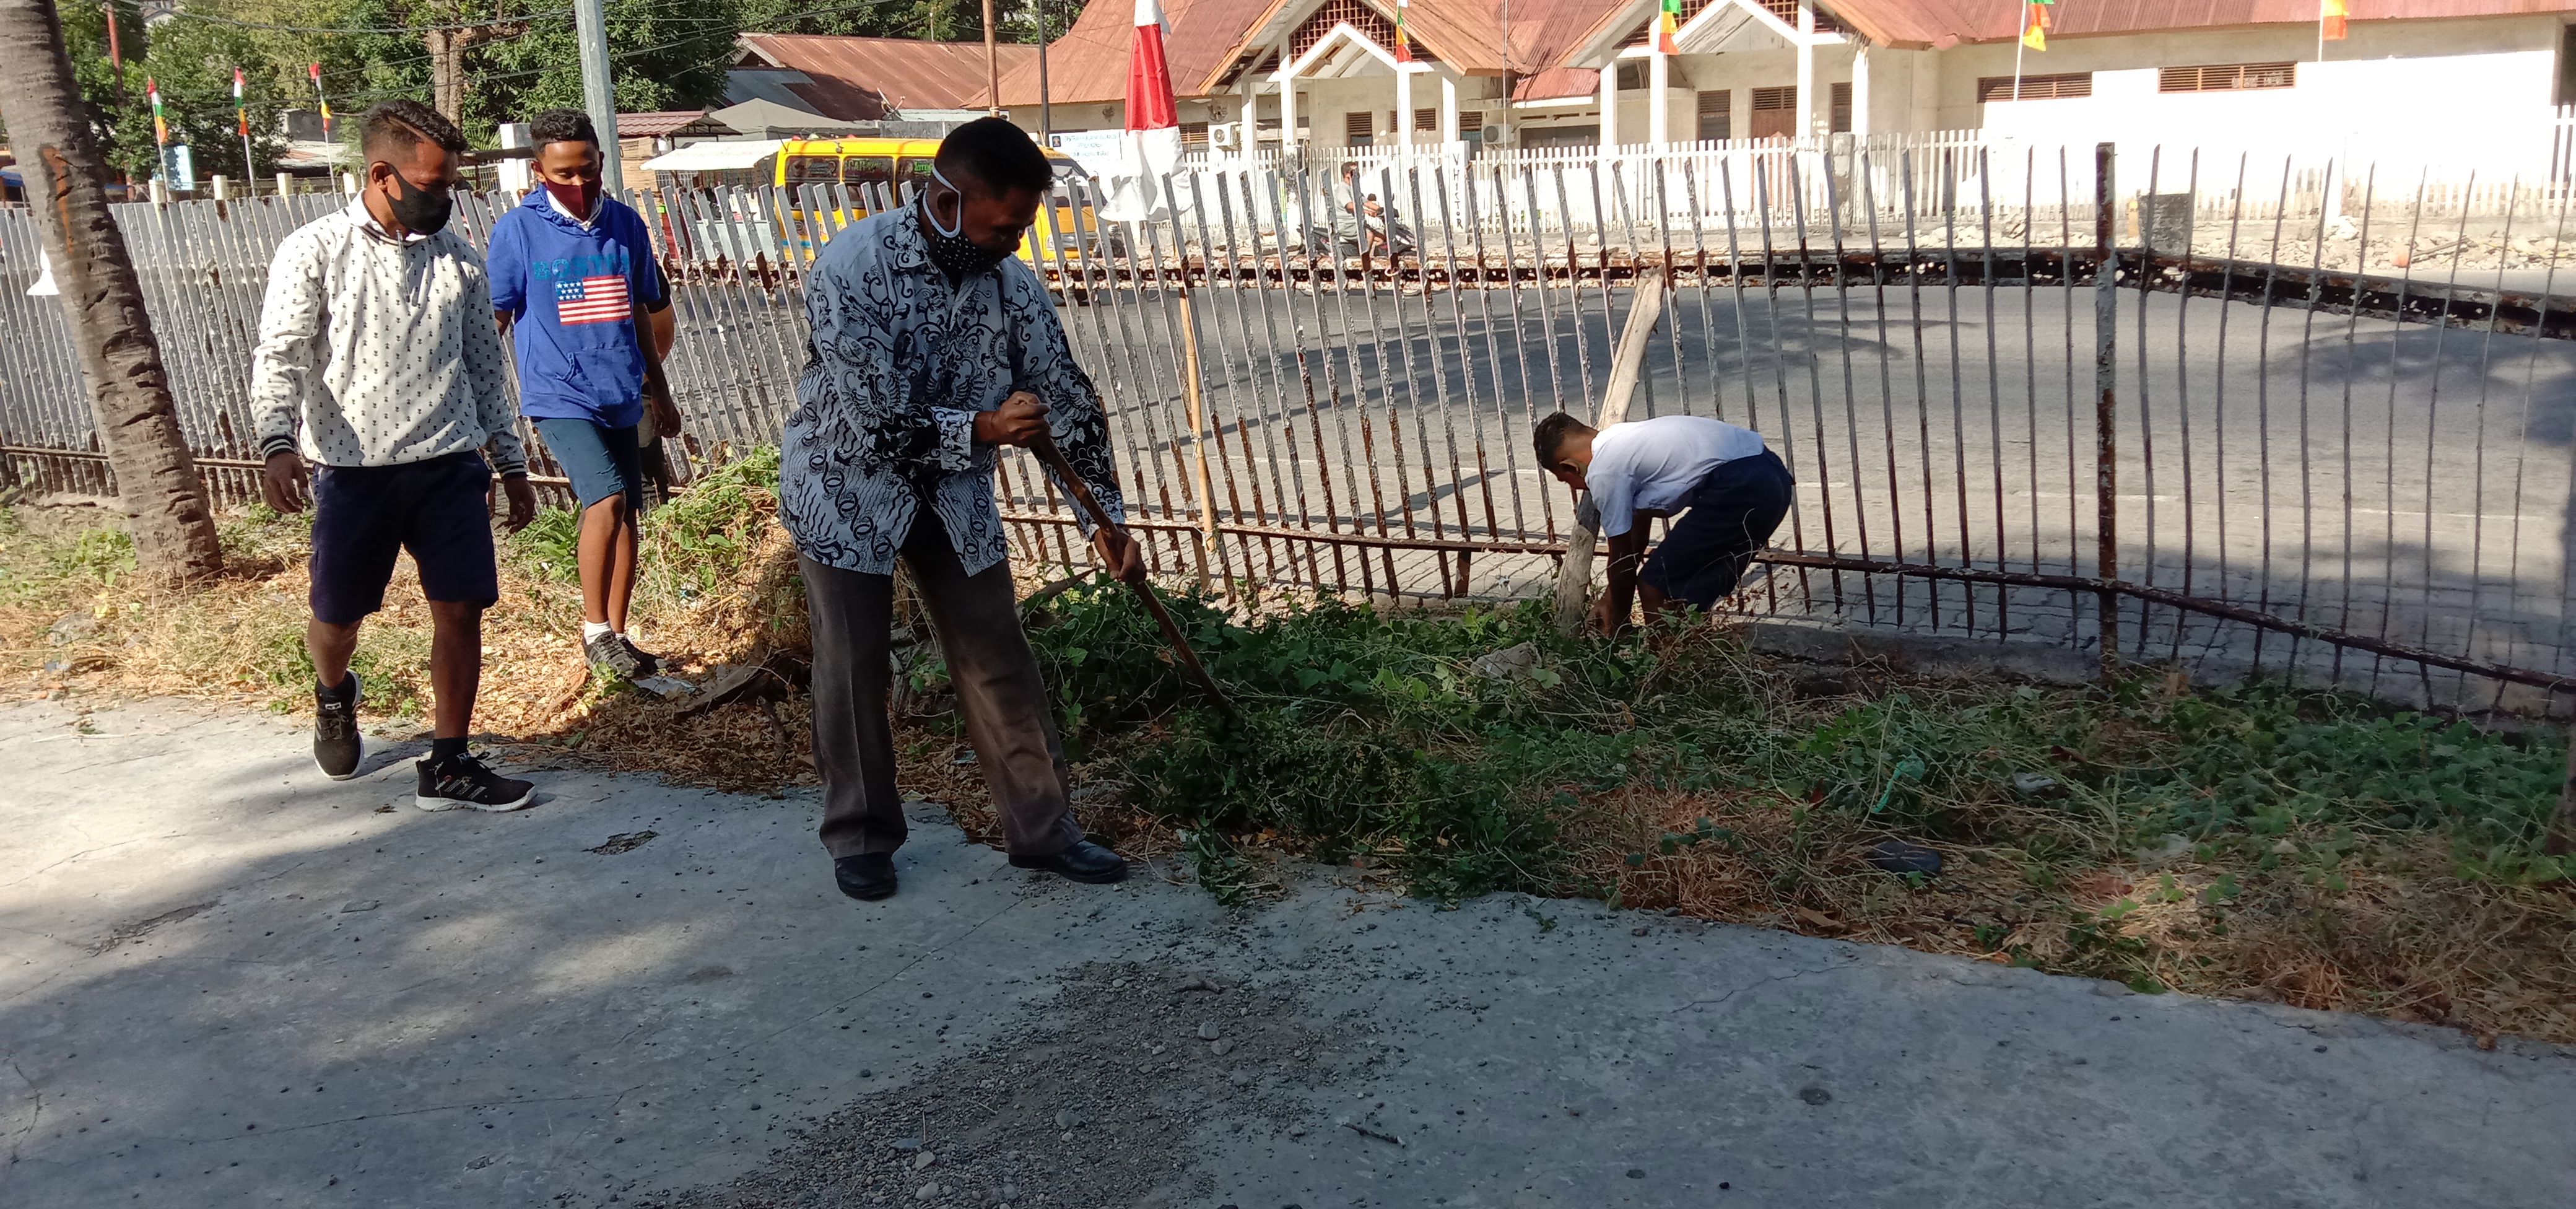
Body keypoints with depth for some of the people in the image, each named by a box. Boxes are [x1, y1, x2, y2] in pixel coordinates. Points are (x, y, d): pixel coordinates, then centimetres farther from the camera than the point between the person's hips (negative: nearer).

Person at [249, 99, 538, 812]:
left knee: (461, 610, -2)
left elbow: (485, 366, 15)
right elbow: (279, 357, -10)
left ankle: (448, 767, 9)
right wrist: (278, 443, -27)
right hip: (354, 469, -2)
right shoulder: (316, 252, -3)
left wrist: (513, 462, 15)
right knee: (338, 616, 10)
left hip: (450, 465, 3)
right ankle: (334, 696, 45)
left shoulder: (458, 260, 9)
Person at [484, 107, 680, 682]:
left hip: (620, 396, 5)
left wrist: (660, 393, 20)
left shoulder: (625, 223, 6)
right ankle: (595, 631, -5)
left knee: (626, 513, 8)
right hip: (559, 394, -5)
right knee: (606, 500, -19)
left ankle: (615, 636, 20)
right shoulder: (518, 230, -6)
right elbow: (493, 320, -2)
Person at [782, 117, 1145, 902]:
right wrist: (985, 428, -31)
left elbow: (1068, 400, -2)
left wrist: (1107, 520, -1)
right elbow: (876, 420, -26)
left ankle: (1041, 829, 14)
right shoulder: (854, 266, -25)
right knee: (853, 668, 4)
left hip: (953, 491, 4)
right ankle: (860, 837, 22)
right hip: (848, 486, -4)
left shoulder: (1011, 282, -11)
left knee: (998, 657, 4)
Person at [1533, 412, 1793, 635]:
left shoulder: (1604, 472, -5)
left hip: (1740, 488, -10)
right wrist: (1611, 596, 39)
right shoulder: (1619, 440, 22)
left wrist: (1618, 625, 18)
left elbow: (1622, 560, 2)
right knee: (1687, 588, 20)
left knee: (1655, 585, 0)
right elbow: (1638, 524, 32)